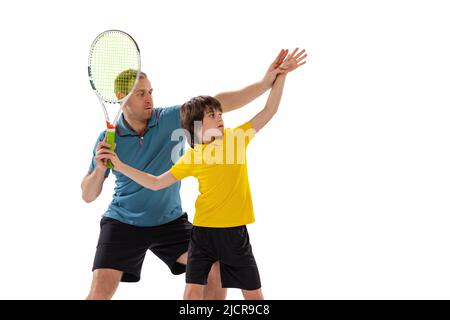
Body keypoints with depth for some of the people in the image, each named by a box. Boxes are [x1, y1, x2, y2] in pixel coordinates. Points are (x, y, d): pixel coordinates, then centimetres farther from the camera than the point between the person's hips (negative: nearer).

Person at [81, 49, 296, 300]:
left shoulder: (171, 119, -8)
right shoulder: (108, 139, -9)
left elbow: (217, 104, -16)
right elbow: (88, 196, -5)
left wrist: (265, 83, -26)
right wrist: (99, 169, -26)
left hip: (169, 221, 2)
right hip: (122, 223, -1)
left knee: (217, 270, -10)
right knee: (100, 292, -13)